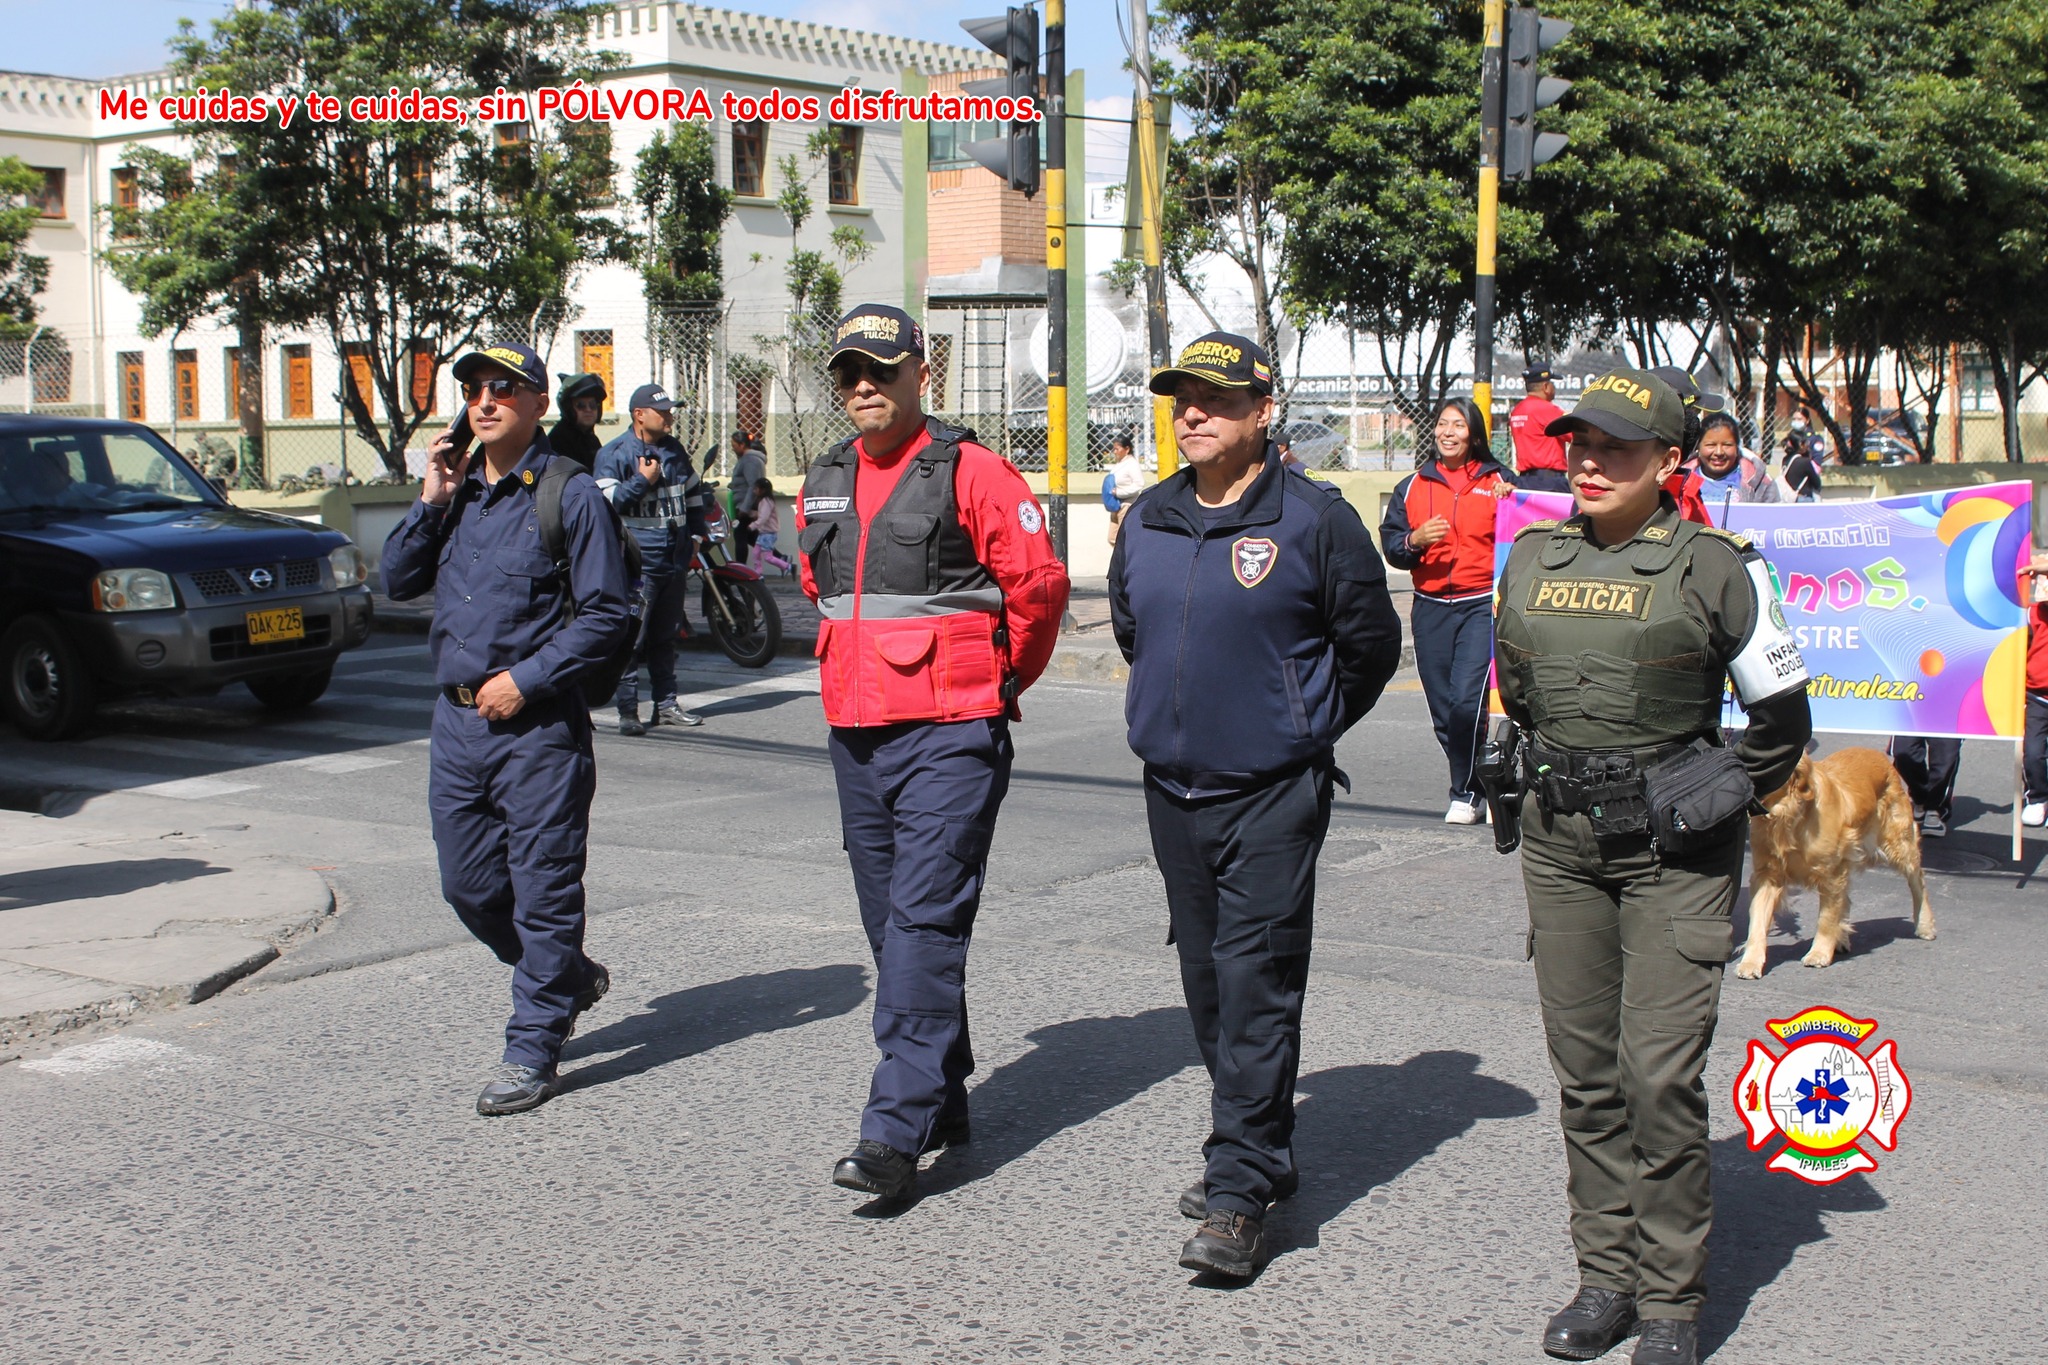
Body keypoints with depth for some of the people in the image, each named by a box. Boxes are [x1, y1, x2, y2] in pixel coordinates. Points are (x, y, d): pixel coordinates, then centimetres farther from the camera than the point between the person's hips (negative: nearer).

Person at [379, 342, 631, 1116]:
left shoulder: (569, 494, -7)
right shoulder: (457, 491, 12)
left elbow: (605, 614, -10)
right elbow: (398, 583, 9)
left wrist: (525, 679, -15)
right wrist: (433, 499, -2)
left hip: (538, 725, -7)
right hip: (457, 719, 7)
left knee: (541, 889, -1)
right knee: (469, 885, 13)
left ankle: (532, 1050, 8)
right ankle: (572, 980, 34)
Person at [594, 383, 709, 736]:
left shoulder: (675, 449, 14)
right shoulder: (614, 453, -5)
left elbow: (694, 493, 26)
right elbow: (607, 502, -12)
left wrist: (696, 535, 19)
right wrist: (643, 480, -14)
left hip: (675, 560, 6)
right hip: (637, 561, -6)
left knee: (666, 636, 13)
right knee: (631, 638, -8)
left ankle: (666, 704, 20)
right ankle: (627, 710, -5)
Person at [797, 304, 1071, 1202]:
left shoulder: (970, 471, -8)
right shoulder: (824, 484, 13)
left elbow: (1040, 582, -8)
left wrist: (1003, 679, 3)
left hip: (950, 734, -7)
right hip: (855, 735, 7)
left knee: (925, 924, -11)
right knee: (890, 928, 12)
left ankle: (895, 1132, -13)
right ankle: (945, 1103, 25)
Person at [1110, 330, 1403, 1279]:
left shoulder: (1314, 518, -9)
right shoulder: (1147, 522, 7)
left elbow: (1371, 641, 0)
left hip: (1274, 794, -6)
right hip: (1172, 788, 6)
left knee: (1256, 983, -8)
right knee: (1206, 979, 13)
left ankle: (1240, 1191, -4)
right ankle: (1259, 1153, 28)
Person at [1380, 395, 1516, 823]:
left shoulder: (1498, 481, 6)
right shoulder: (1412, 487, 13)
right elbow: (1390, 544, 11)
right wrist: (1415, 540, -9)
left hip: (1482, 604, -4)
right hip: (1431, 608, 4)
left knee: (1467, 699, -18)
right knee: (1443, 710, 5)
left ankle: (1465, 794, -4)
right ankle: (1476, 788, 20)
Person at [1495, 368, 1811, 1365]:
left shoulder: (1715, 569, -6)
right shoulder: (1530, 560, 6)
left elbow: (1781, 718, 2)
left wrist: (1715, 802, -3)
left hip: (1673, 853, -4)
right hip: (1559, 843, 5)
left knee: (1660, 1075, -8)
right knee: (1584, 1074, 8)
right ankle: (1606, 1277, 21)